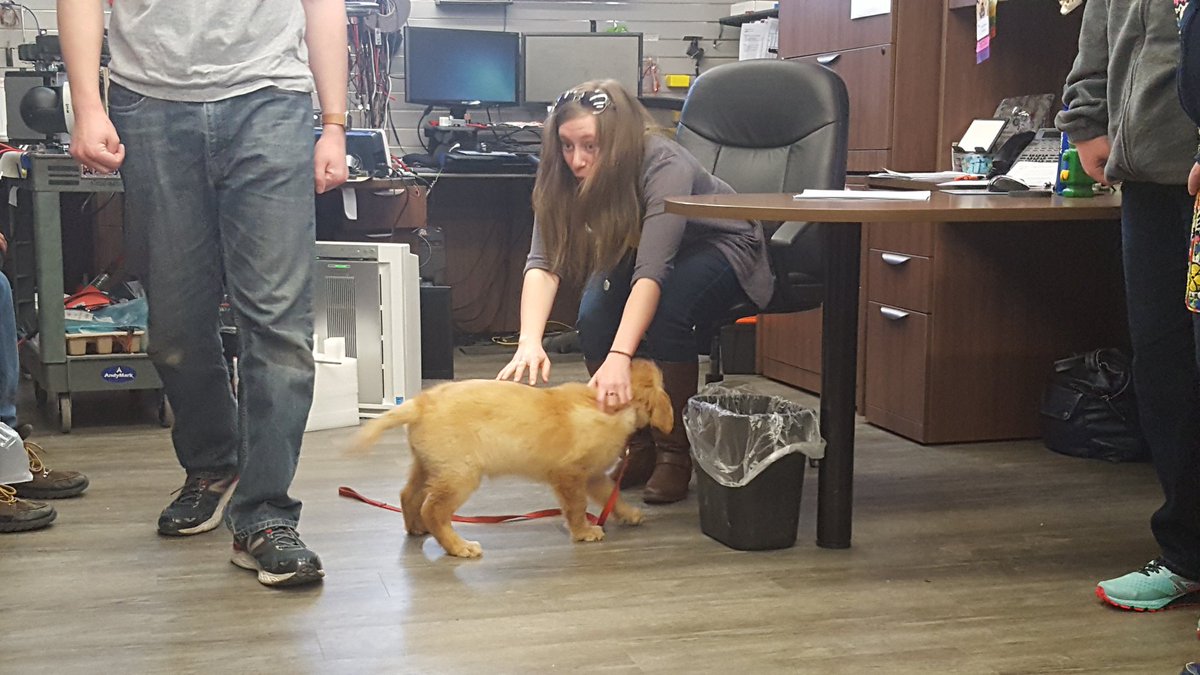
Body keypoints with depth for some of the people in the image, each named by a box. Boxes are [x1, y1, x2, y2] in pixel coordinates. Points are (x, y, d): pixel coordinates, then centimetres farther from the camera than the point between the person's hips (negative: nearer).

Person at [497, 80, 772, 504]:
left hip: (721, 249, -5)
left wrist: (619, 357, -57)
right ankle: (635, 448, -5)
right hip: (634, 251, 5)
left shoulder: (665, 166, -36)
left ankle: (674, 453, -16)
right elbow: (544, 263, -29)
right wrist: (530, 342, -46)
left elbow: (652, 270, -46)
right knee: (595, 318, -24)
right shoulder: (563, 180, -20)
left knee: (665, 312, -34)